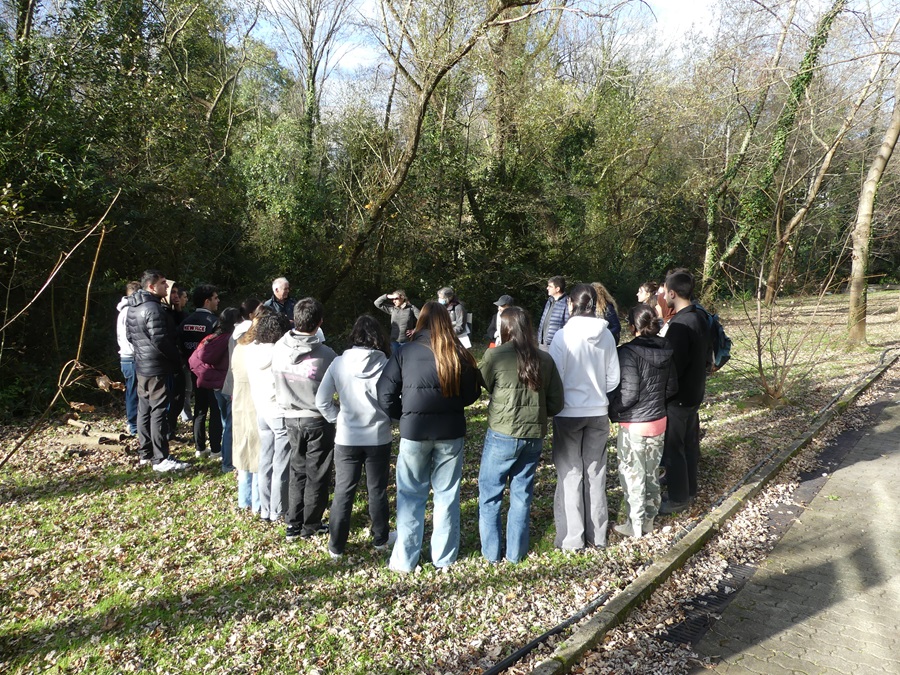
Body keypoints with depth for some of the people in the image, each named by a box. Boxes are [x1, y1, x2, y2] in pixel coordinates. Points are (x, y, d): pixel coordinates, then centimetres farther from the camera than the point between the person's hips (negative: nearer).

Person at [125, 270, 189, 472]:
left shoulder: (133, 307, 12)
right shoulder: (153, 308, -20)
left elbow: (129, 335, 21)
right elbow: (160, 340, -23)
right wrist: (177, 359, -11)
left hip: (141, 365, 10)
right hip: (156, 368, -10)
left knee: (144, 409, 16)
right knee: (158, 411, -6)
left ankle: (145, 453, 26)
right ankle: (160, 459, -3)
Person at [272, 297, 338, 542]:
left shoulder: (279, 348, -8)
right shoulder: (325, 354, -21)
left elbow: (276, 380, 2)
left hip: (291, 418, 4)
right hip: (317, 419, -4)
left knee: (297, 470, 18)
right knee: (316, 475, 10)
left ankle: (293, 525, 22)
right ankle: (310, 526, 20)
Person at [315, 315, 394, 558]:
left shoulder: (339, 363, -9)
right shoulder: (386, 365, -14)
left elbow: (322, 401, -4)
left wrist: (338, 418, 9)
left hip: (346, 438, 1)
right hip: (379, 438, 0)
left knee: (343, 491, 12)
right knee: (377, 490, 16)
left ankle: (336, 545, 21)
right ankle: (380, 538, 32)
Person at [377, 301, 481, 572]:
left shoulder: (405, 353, -7)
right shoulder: (460, 355, -4)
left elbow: (385, 395, -6)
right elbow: (471, 394, 3)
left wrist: (405, 416, 9)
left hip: (414, 432, -1)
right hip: (451, 433, 1)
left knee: (411, 496, 12)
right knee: (447, 495, 14)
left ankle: (405, 559, 18)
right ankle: (444, 557, 24)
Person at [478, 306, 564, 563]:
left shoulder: (495, 355, -13)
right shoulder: (544, 359, -2)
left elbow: (484, 387, 3)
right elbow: (556, 402, 3)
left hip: (502, 434, -4)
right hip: (534, 435, 4)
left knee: (490, 493, 13)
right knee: (522, 494, 16)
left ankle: (491, 552, 21)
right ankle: (516, 552, 26)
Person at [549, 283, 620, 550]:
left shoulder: (563, 336, -16)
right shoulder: (606, 335, -4)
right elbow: (613, 379, 3)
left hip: (568, 413, -4)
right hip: (598, 413, 4)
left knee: (571, 474, 7)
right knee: (595, 472, 15)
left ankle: (572, 537, 14)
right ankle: (596, 534, 26)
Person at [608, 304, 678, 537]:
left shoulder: (628, 352, -20)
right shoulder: (665, 351, 1)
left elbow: (629, 393, -22)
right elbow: (672, 387, 9)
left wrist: (611, 409, -7)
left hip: (634, 424, -7)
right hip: (658, 421, 7)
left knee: (632, 475, 7)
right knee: (651, 473, 18)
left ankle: (635, 525, 17)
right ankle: (649, 520, 31)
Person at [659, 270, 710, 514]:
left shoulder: (679, 325, -25)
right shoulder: (699, 318, 5)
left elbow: (673, 366, -24)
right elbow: (705, 358, 14)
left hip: (678, 397, -9)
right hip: (695, 393, 9)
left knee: (672, 447, 2)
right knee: (690, 443, 20)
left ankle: (678, 498, 13)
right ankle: (689, 489, 34)